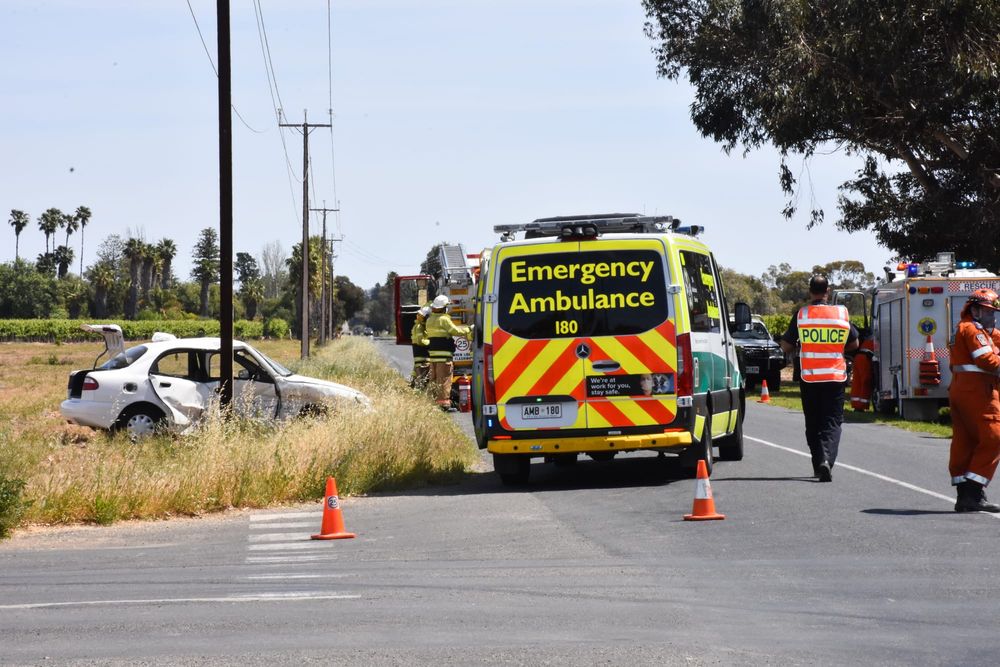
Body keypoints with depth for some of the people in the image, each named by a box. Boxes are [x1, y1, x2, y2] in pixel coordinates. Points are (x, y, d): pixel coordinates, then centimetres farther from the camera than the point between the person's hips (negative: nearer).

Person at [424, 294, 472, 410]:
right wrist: (467, 330, 5)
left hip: (432, 352, 8)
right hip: (444, 353, -8)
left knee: (434, 378, 12)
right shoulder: (443, 319, -12)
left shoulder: (429, 320, 13)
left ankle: (435, 400, 14)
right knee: (444, 378, -6)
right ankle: (444, 402, -9)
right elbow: (455, 330, -10)